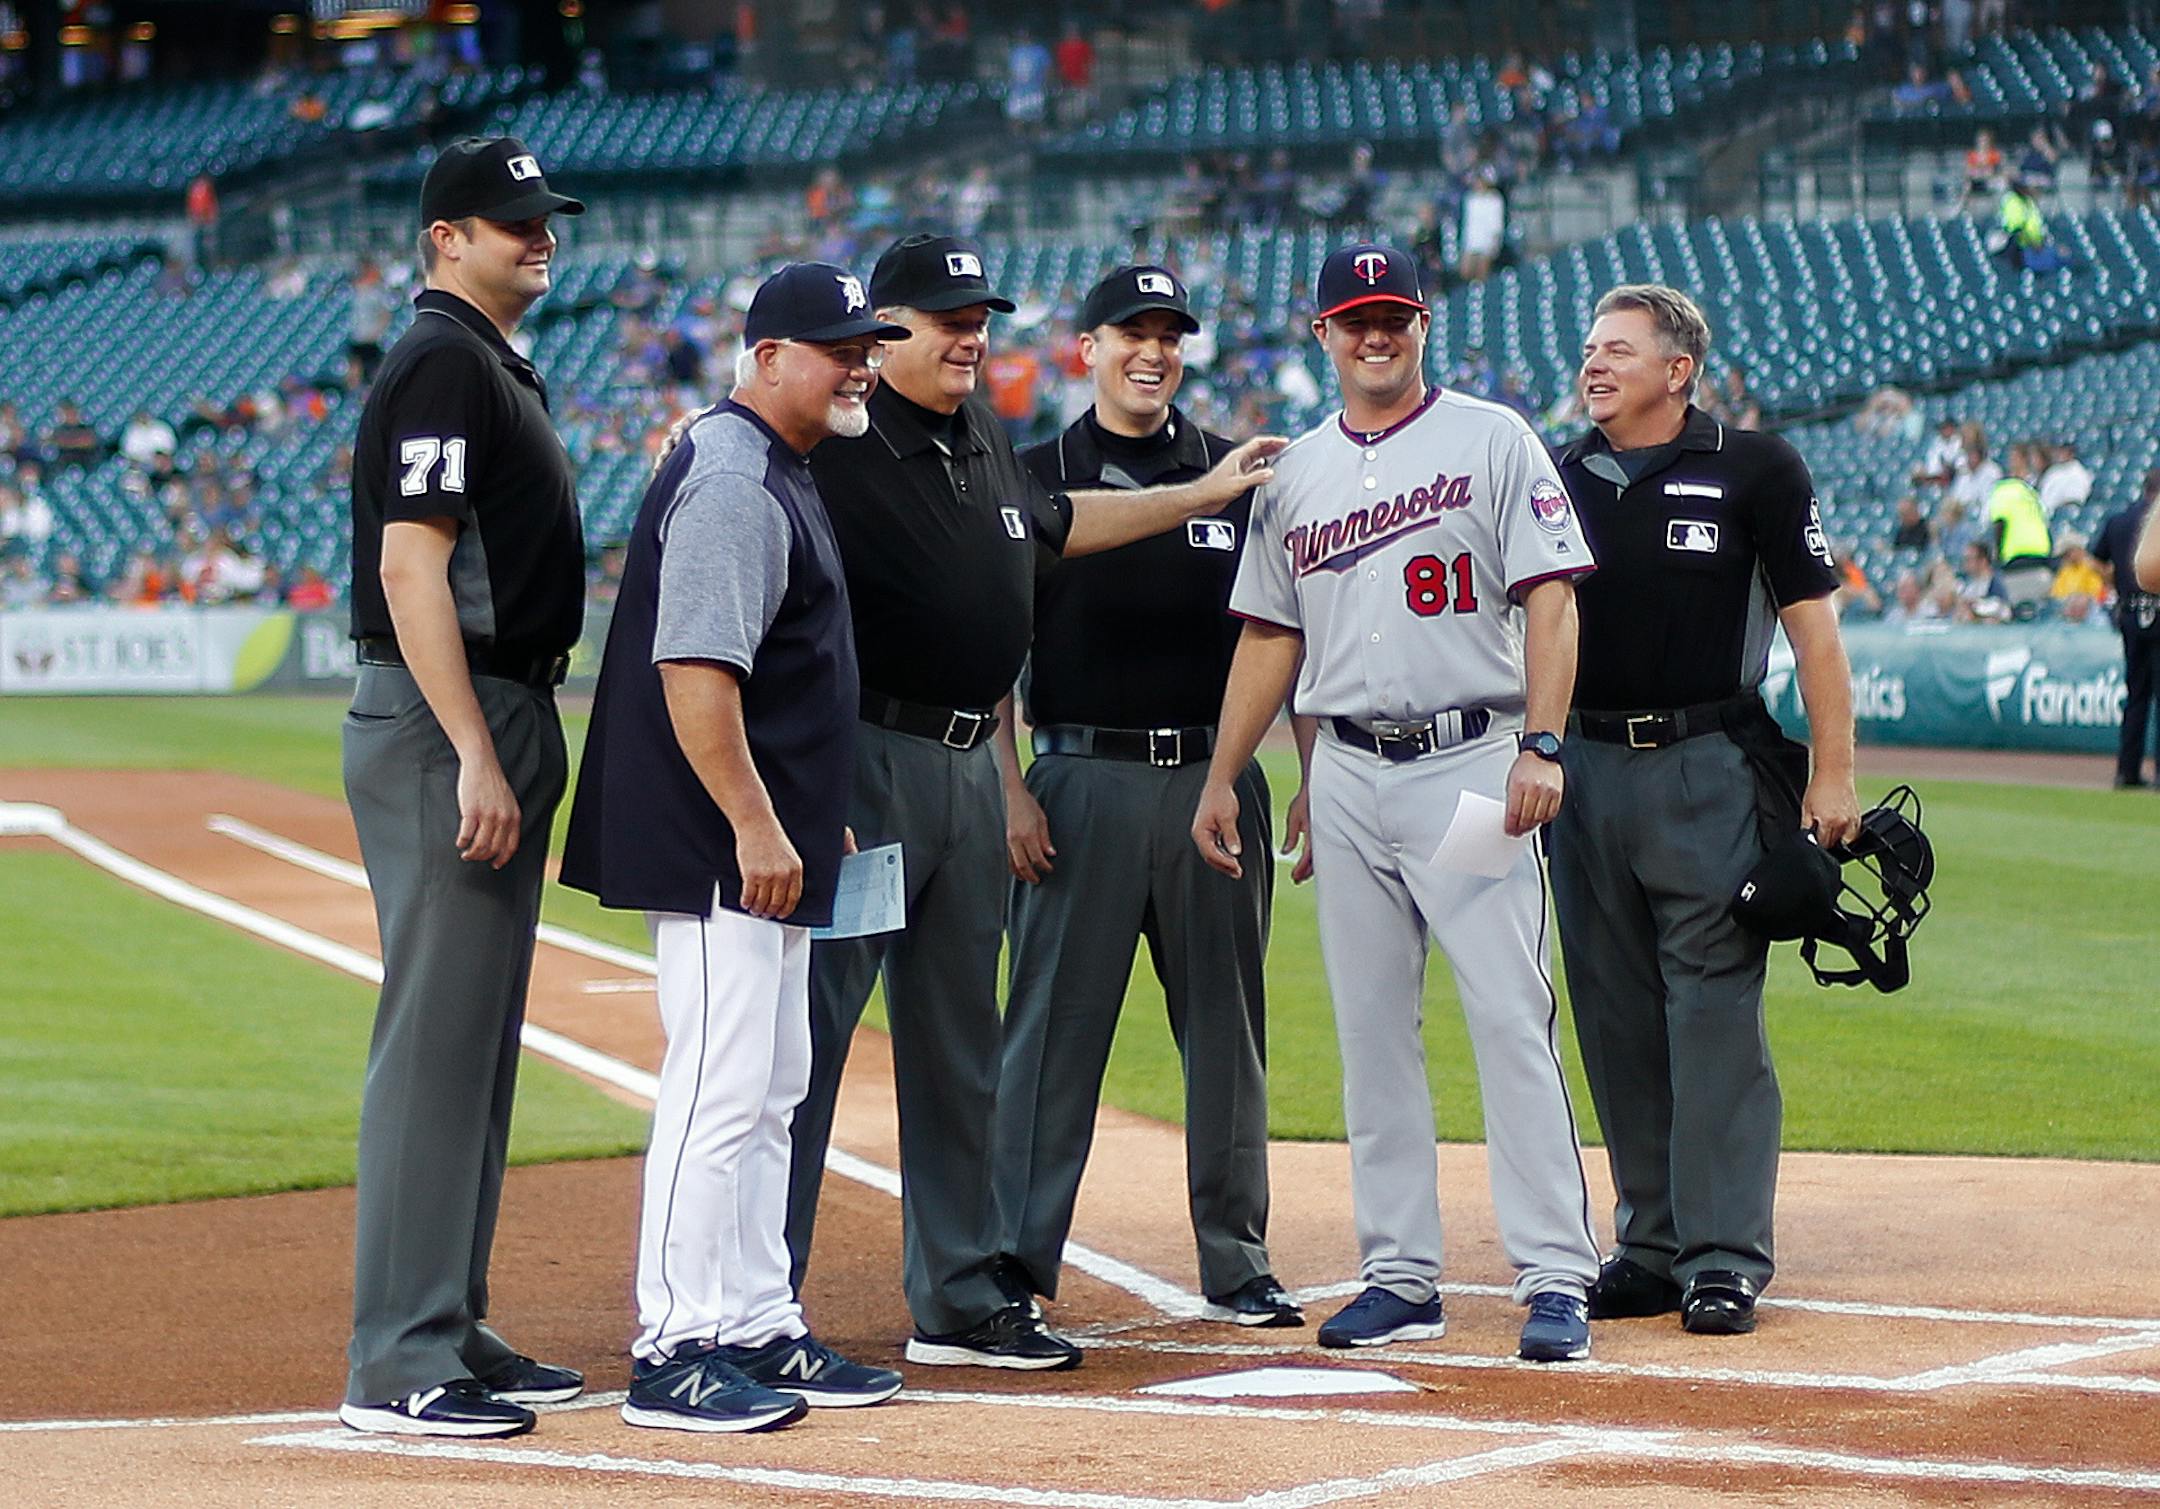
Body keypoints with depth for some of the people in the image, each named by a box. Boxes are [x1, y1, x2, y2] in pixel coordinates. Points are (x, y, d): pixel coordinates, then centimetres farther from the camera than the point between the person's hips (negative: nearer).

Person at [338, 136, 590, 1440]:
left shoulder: (502, 368, 19)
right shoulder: (442, 362, -12)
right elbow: (410, 568, -20)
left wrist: (511, 754, 19)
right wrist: (476, 758, -24)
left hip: (505, 723, 10)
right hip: (446, 730, -10)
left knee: (481, 1045, 13)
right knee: (436, 1040, -10)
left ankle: (454, 1332, 19)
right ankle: (402, 1364, -10)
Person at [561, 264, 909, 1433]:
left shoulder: (780, 475, 17)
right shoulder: (731, 480, -16)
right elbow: (694, 667, -23)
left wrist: (811, 814, 23)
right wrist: (754, 824, -25)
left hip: (768, 844, 11)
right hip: (719, 850, -11)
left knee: (770, 1093, 14)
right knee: (719, 1089, -10)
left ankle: (758, 1329, 20)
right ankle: (672, 1353, -7)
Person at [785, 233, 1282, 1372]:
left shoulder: (983, 436, 15)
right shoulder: (838, 446, -12)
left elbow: (1051, 524, 35)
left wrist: (1202, 495, 38)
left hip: (969, 766, 9)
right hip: (864, 762, -9)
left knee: (960, 1048, 13)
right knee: (809, 1031, -9)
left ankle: (962, 1301, 21)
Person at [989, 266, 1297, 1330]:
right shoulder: (1035, 478, 3)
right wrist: (1011, 790, -9)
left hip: (1216, 778, 3)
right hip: (1083, 777, -3)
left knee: (1227, 1028, 7)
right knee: (1055, 1023, -3)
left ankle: (1236, 1263, 14)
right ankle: (1018, 1261, 1)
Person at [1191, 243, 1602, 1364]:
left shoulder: (1493, 442, 1)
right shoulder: (1293, 474, 15)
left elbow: (1550, 597, -5)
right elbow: (1269, 634, 18)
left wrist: (1539, 745, -16)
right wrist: (1222, 779, 12)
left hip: (1468, 761, -5)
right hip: (1345, 776, 5)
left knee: (1511, 1020, -10)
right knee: (1370, 1031, 6)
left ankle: (1554, 1277, -9)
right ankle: (1400, 1275, 12)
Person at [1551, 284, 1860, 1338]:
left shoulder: (1752, 471, -1)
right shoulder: (1557, 481, 11)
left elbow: (1812, 621, -2)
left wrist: (1832, 773, -8)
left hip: (1710, 770, -5)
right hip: (1588, 768, 5)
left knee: (1715, 1012, -6)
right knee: (1618, 1023, 7)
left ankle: (1724, 1257, -4)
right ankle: (1651, 1248, 15)